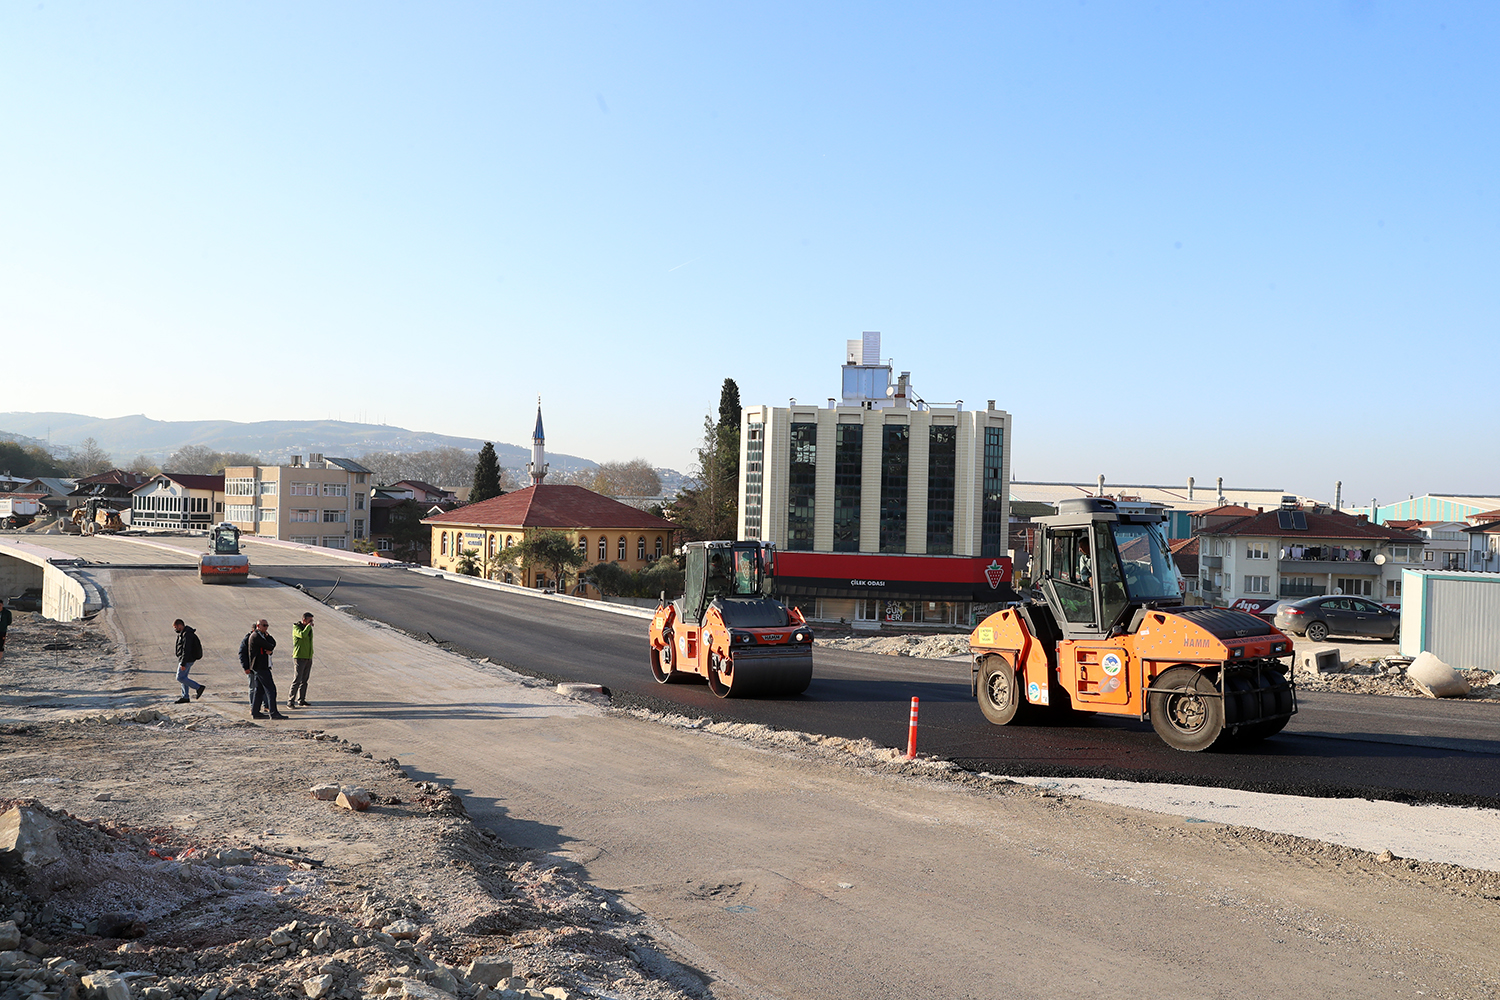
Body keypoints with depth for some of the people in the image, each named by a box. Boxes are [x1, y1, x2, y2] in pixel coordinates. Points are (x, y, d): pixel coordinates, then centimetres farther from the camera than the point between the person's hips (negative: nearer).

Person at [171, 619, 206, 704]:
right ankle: (185, 697, 17)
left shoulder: (186, 635, -20)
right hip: (187, 659, 10)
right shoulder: (182, 634, 14)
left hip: (187, 660, -10)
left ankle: (199, 687, -8)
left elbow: (186, 650, -25)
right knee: (183, 677, 12)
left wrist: (183, 664, -26)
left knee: (180, 678, -8)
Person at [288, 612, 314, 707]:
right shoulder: (296, 628, -9)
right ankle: (290, 701, -8)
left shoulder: (308, 628, 15)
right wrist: (309, 625, -18)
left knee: (304, 680, 9)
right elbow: (302, 635, -30)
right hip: (300, 657, -7)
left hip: (308, 657, 7)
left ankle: (301, 700, 15)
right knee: (297, 679, -11)